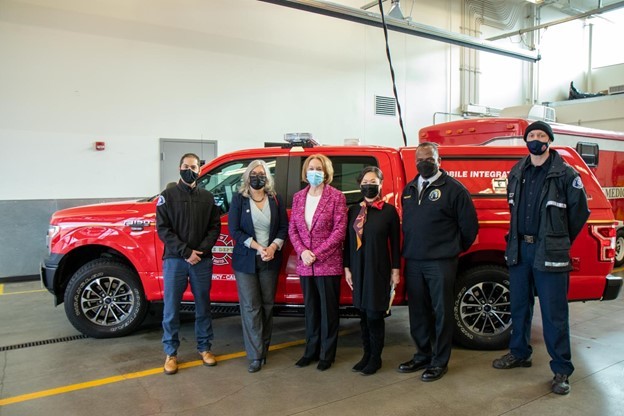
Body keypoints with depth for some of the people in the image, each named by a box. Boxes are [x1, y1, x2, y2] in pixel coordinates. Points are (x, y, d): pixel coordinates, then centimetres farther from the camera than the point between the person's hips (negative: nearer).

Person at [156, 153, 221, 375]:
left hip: (202, 260, 2)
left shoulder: (207, 197, 10)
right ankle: (171, 352, 18)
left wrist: (202, 249, -10)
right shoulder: (168, 195, 2)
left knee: (203, 306, 11)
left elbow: (215, 227, 7)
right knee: (171, 308, 4)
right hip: (174, 260, -2)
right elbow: (162, 228, -4)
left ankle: (204, 347, 25)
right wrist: (185, 252, -13)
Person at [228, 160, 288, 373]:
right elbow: (234, 230, -6)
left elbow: (284, 227, 5)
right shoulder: (239, 199, -1)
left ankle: (263, 348, 23)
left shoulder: (276, 200, 6)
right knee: (250, 307, -1)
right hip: (246, 260, -2)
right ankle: (255, 356, 5)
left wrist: (273, 247, -12)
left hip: (270, 260, 2)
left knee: (267, 305, 8)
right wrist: (258, 247, -15)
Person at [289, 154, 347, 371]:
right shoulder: (298, 197, 8)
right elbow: (292, 228, 7)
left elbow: (339, 230, -10)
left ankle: (327, 354, 21)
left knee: (328, 310, 7)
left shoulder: (336, 197, -6)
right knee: (310, 309, 15)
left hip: (328, 263, -4)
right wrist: (302, 251, -9)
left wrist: (317, 253, -14)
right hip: (305, 264, 4)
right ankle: (311, 350, 29)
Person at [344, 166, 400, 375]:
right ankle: (367, 354, 25)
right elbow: (348, 241, 9)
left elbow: (395, 242, -1)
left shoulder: (389, 210, -3)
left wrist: (395, 270, -3)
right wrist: (347, 268, 6)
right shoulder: (354, 211, 7)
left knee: (374, 315, 0)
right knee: (363, 314, 11)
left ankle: (376, 358, 16)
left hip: (379, 270, -4)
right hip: (358, 269, 4)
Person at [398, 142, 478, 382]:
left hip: (441, 262, -5)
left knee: (441, 312, 3)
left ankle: (439, 362, 17)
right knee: (417, 312, 13)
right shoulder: (409, 189, 14)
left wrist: (454, 249, 6)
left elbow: (469, 226, -2)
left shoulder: (453, 188, -4)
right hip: (413, 261, 6)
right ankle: (422, 356, 29)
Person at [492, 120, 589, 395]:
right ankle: (519, 354, 32)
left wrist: (560, 241, 5)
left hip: (549, 254, -5)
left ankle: (562, 370, 12)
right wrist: (518, 238, 15)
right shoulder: (517, 173, 10)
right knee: (519, 306, 15)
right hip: (519, 249, 5)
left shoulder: (565, 174, -6)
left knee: (554, 312, -1)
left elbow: (580, 211, -1)